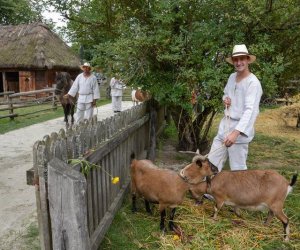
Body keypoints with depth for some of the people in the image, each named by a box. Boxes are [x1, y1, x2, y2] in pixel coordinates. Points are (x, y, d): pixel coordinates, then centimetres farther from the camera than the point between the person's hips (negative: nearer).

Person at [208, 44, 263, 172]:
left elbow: (250, 110, -25)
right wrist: (225, 99, 0)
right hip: (225, 124, 7)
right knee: (212, 163, 11)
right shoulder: (232, 77, 8)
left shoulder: (253, 82, -16)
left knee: (237, 168, 2)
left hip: (240, 129, -7)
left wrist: (236, 132, -35)